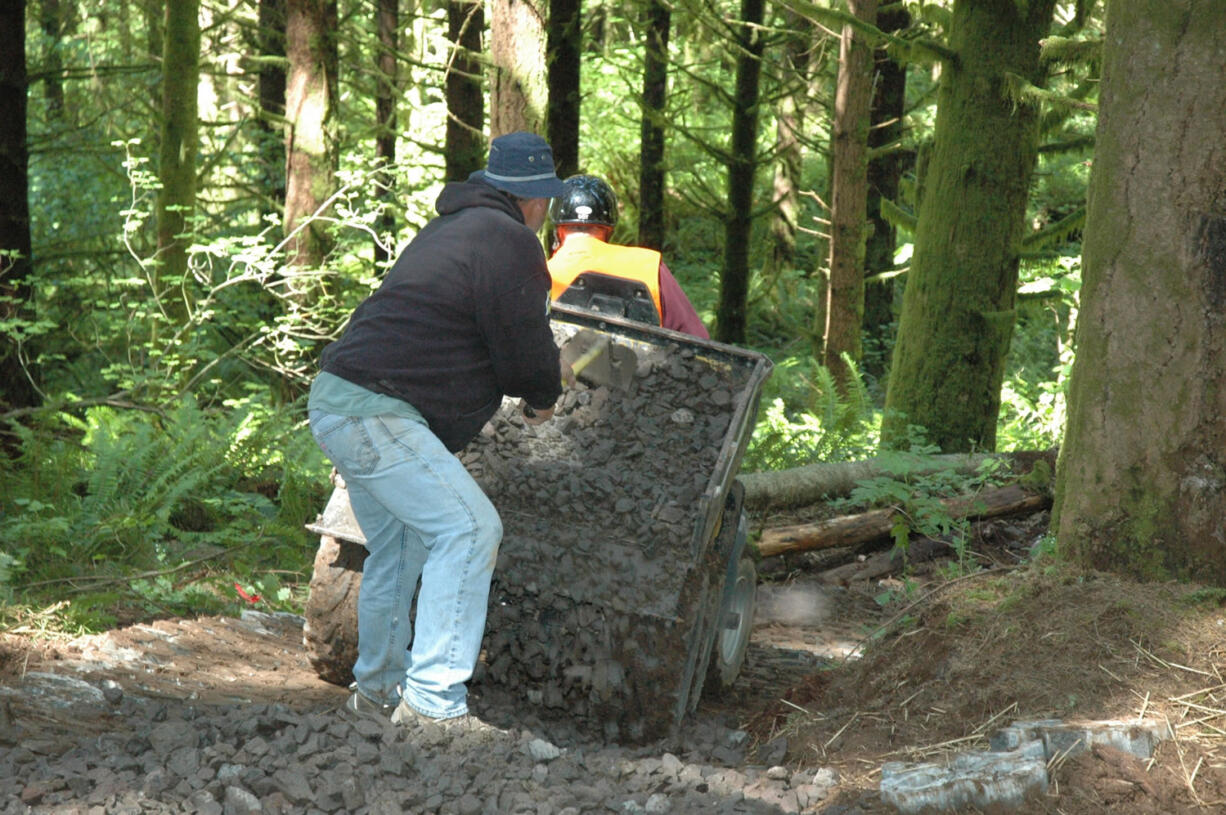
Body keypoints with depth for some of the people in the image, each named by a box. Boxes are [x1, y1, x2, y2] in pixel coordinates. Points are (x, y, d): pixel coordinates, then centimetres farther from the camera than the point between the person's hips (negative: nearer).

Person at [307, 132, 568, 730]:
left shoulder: (450, 228, 21)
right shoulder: (509, 241, -10)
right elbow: (525, 351, -9)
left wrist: (534, 385, 28)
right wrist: (544, 398, 11)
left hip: (335, 399, 11)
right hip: (374, 414, -11)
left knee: (398, 544, 24)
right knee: (469, 529, -15)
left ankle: (378, 687, 38)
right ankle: (431, 703, -20)